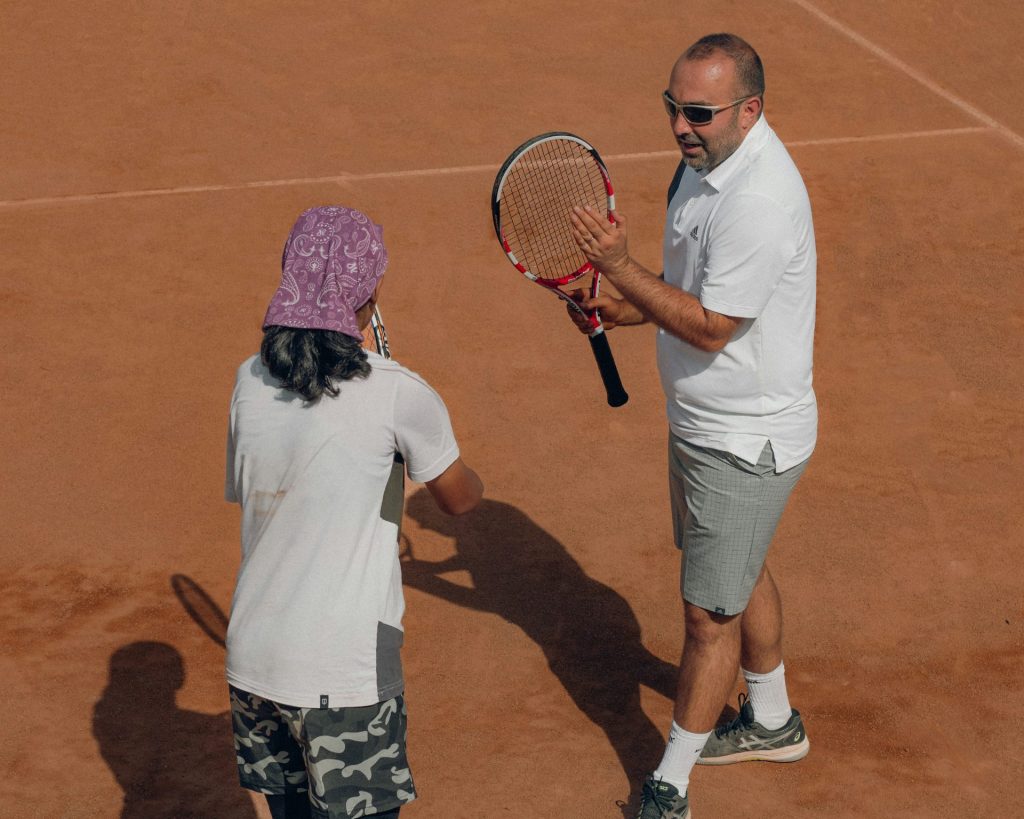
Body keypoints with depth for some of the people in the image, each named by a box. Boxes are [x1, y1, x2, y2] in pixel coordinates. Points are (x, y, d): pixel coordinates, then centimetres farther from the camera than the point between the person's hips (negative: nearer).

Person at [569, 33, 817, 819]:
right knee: (741, 573, 26)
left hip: (745, 443, -10)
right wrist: (637, 307, -3)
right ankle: (773, 723, 47)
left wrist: (621, 267, -27)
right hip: (707, 423, 10)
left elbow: (711, 328, -28)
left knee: (711, 614, 1)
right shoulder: (710, 157, 0)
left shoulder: (760, 201, -31)